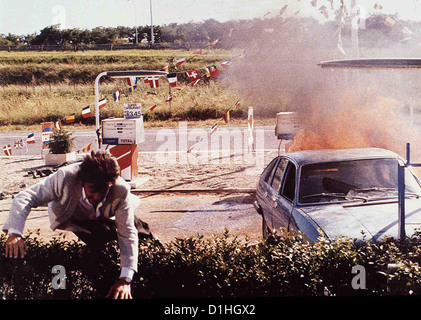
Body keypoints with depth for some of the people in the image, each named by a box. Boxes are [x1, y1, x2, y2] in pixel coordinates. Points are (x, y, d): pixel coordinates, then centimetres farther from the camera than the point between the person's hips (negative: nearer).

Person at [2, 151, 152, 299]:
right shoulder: (65, 178, -44)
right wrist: (14, 233, -58)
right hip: (74, 219, 0)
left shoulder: (121, 191, -40)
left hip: (107, 217, 1)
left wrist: (125, 279, -47)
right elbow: (25, 197, -41)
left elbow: (127, 234, -38)